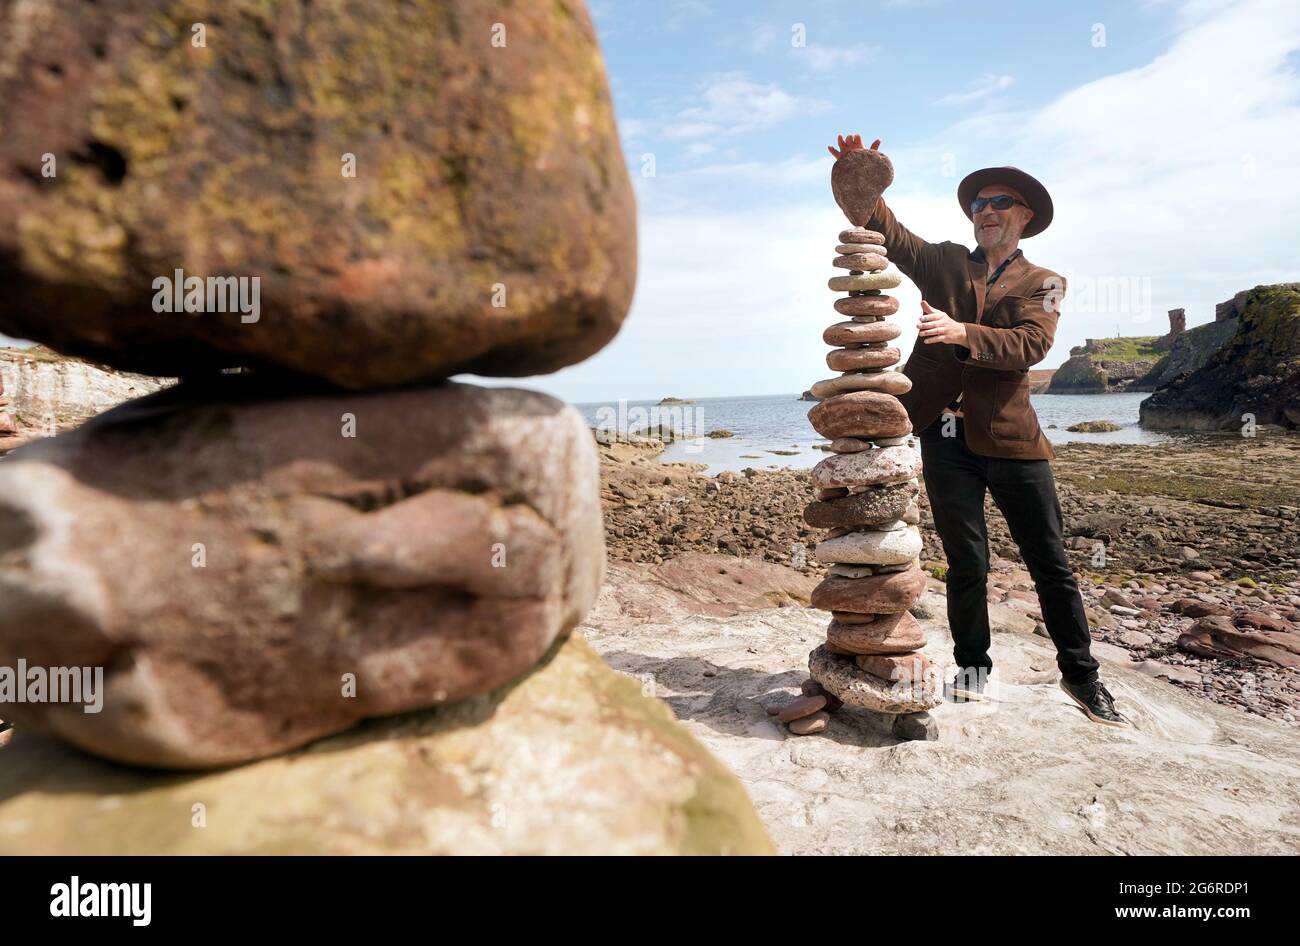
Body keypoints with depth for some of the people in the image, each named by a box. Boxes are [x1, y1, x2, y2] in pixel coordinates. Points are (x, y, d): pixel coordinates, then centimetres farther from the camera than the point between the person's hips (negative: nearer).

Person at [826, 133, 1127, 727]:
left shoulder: (1042, 283, 9)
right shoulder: (945, 263, 16)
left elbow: (1029, 344, -9)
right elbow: (887, 232, 9)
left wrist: (961, 332, -24)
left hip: (1010, 437, -1)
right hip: (946, 435, 1)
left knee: (1050, 562, 6)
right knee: (966, 562, 6)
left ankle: (1080, 675, 21)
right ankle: (972, 667, 23)